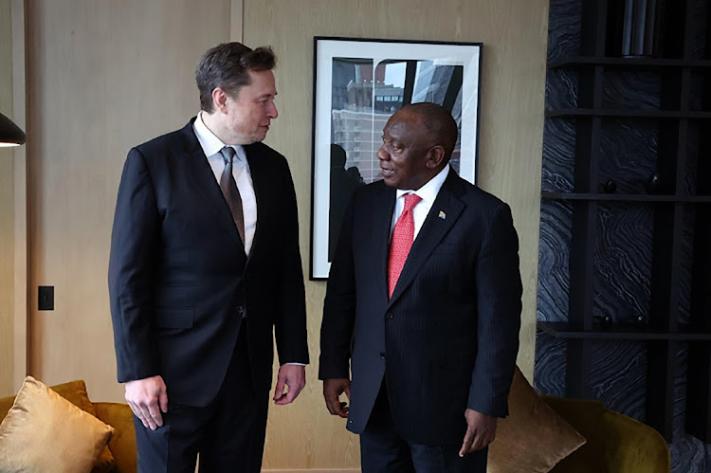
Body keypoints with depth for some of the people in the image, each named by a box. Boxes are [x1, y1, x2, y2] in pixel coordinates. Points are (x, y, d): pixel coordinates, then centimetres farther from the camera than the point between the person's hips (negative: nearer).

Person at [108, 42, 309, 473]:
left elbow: (287, 268, 9)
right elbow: (128, 275, -9)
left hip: (250, 368, 4)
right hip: (175, 369, -4)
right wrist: (138, 371, -12)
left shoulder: (274, 167, 7)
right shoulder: (152, 161, -7)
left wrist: (294, 354, 7)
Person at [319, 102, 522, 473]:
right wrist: (333, 367, 6)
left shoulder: (485, 215, -12)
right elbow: (342, 290, 7)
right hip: (370, 395, 4)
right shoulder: (366, 201, 3)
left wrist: (487, 403, -11)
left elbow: (499, 318, -11)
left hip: (445, 400, -4)